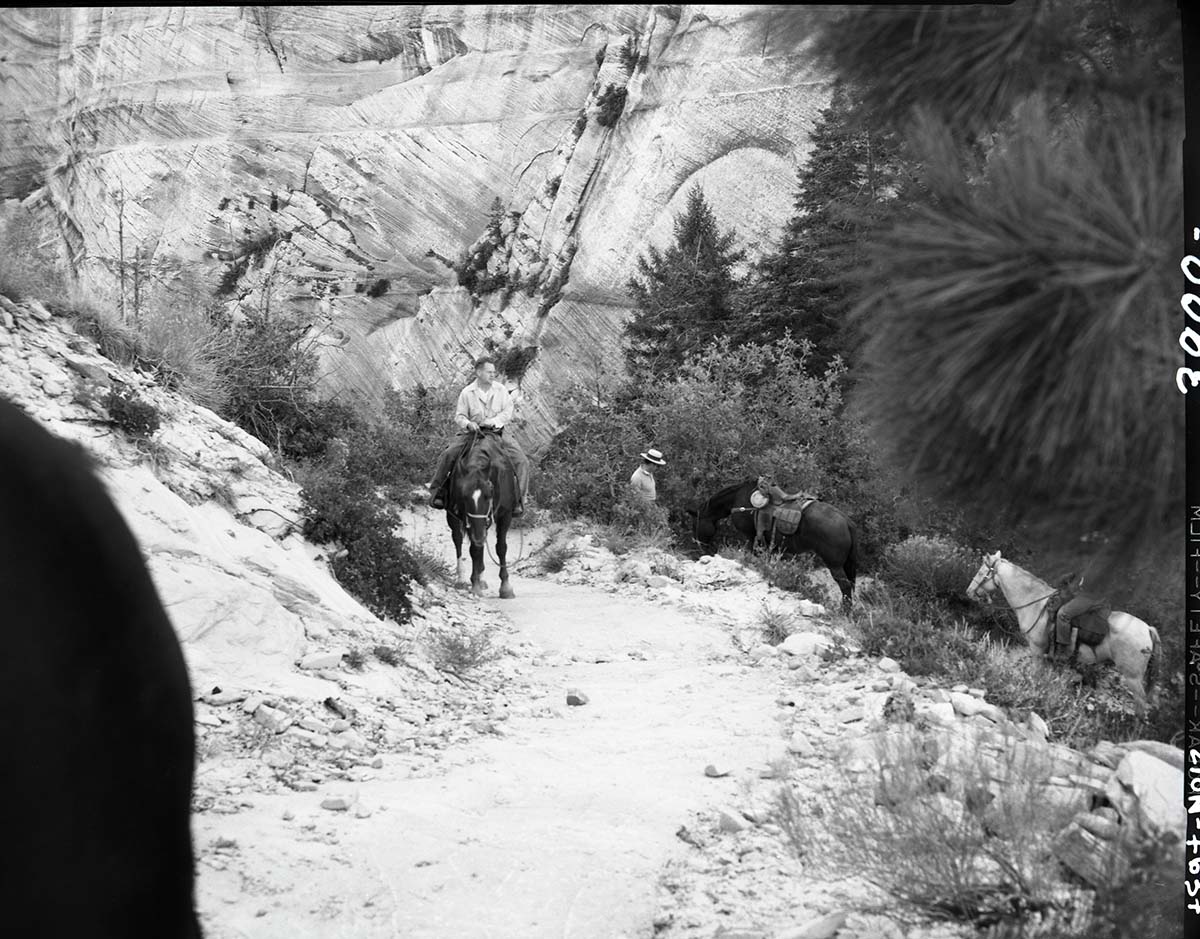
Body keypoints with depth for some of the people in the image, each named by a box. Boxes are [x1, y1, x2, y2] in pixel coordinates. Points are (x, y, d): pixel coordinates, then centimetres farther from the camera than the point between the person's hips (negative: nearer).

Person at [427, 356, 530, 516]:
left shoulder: (501, 390, 2)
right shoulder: (467, 393, -2)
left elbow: (508, 411, -3)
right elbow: (459, 416, 0)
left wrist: (495, 421, -21)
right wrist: (467, 424, -23)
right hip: (471, 433, -1)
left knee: (521, 461, -17)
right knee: (448, 454, -23)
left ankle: (519, 499, -7)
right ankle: (438, 492, -6)